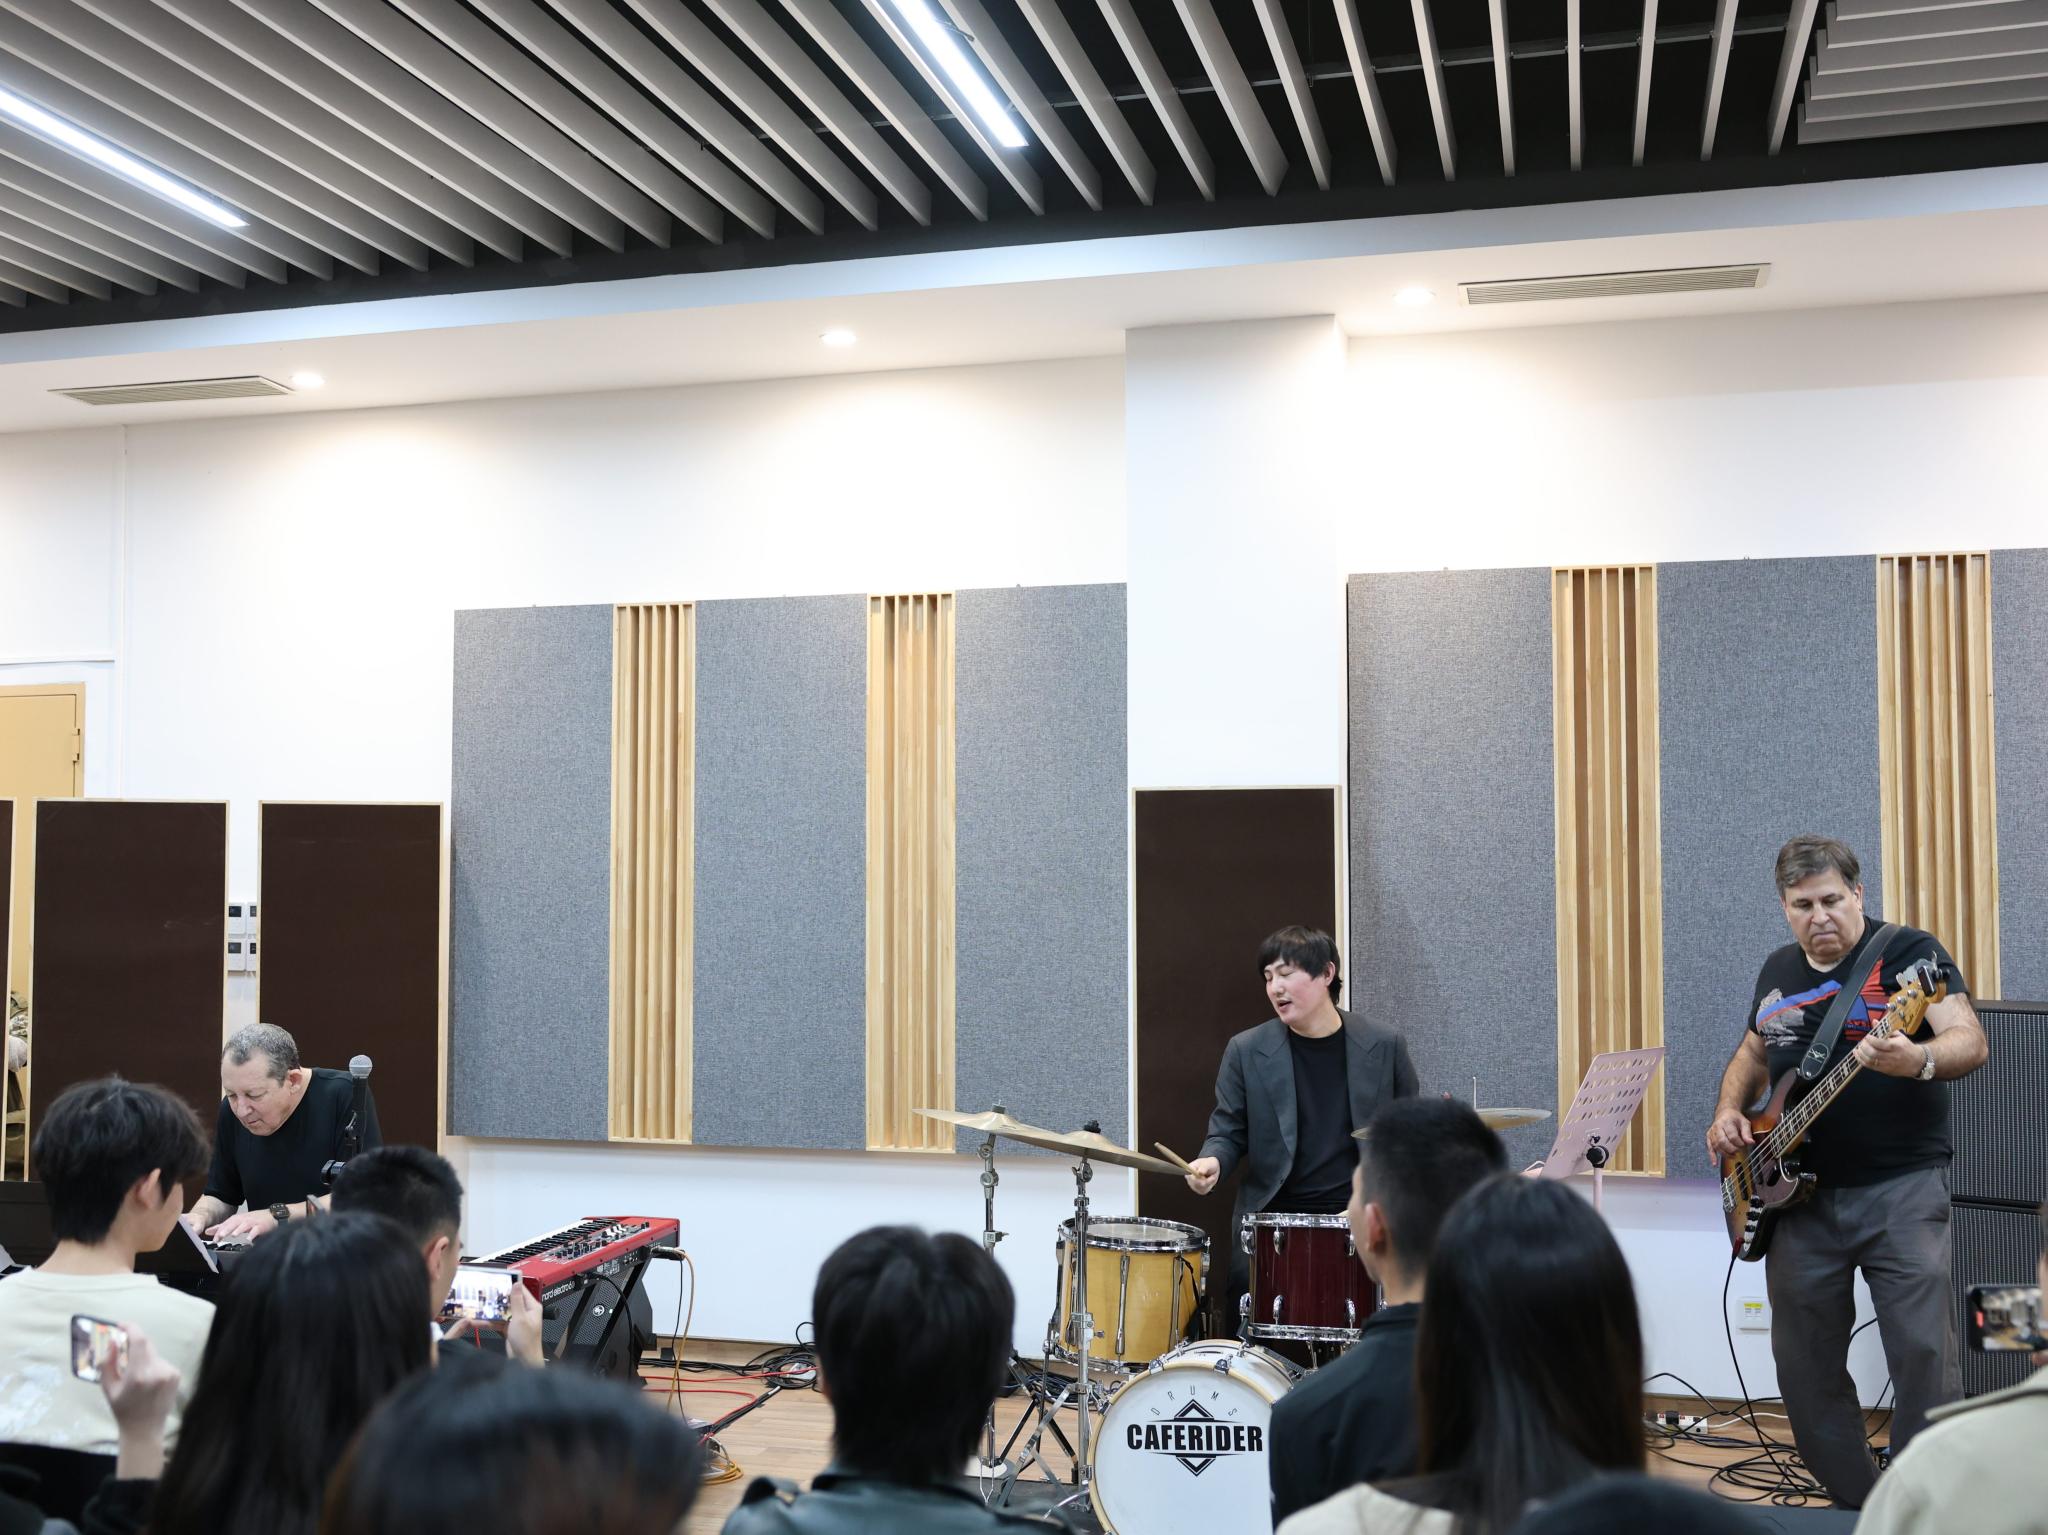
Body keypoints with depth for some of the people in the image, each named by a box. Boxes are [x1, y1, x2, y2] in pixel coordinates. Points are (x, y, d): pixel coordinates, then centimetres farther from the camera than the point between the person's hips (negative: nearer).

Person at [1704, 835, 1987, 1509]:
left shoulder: (1909, 952, -6)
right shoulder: (1778, 972, 12)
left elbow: (1971, 1042, -18)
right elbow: (1752, 1054, 26)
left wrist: (1920, 1061, -40)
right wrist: (1729, 1111, 7)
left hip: (1899, 1186, -5)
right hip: (1799, 1194, 6)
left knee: (1923, 1349, -11)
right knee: (1805, 1360, 9)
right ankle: (1854, 1501, 25)